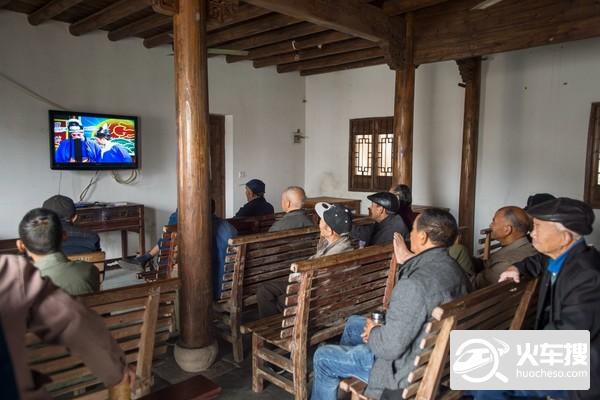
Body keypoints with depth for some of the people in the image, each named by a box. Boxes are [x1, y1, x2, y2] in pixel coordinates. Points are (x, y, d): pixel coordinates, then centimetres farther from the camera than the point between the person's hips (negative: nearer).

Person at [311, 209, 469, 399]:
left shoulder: (415, 284, -36)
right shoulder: (452, 267, -5)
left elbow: (389, 347, -30)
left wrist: (372, 332, -10)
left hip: (410, 369, -9)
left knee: (323, 357, 6)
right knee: (354, 322, 28)